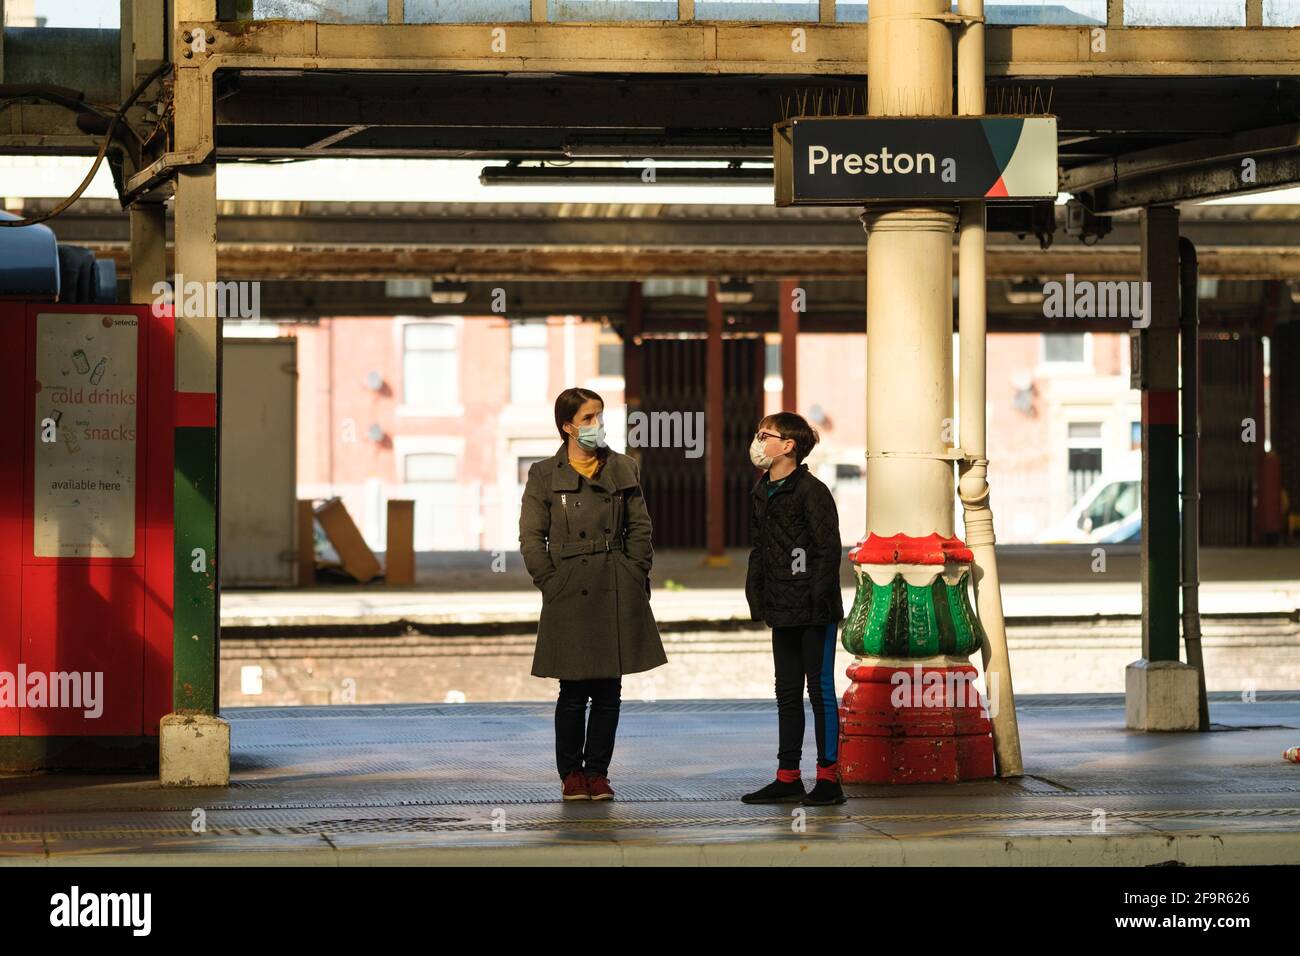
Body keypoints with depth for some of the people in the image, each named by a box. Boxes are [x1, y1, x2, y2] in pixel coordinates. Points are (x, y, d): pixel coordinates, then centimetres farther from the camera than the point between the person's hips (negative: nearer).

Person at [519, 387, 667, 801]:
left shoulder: (623, 470, 9)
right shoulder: (545, 475, 2)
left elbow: (640, 528, 10)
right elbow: (531, 537, 1)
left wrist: (635, 577, 1)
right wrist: (551, 583, -5)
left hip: (617, 593, 3)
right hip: (570, 595, -2)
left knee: (608, 690, 5)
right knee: (574, 691, -1)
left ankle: (597, 771, 14)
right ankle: (571, 773, 12)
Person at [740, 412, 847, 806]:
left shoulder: (811, 491, -13)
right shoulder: (763, 493, 12)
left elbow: (829, 549, -15)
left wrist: (819, 601, -18)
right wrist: (757, 599, 11)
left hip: (815, 611, -8)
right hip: (783, 611, 8)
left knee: (820, 689, -2)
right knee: (787, 692, 11)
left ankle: (828, 777, 2)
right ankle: (788, 778, 16)